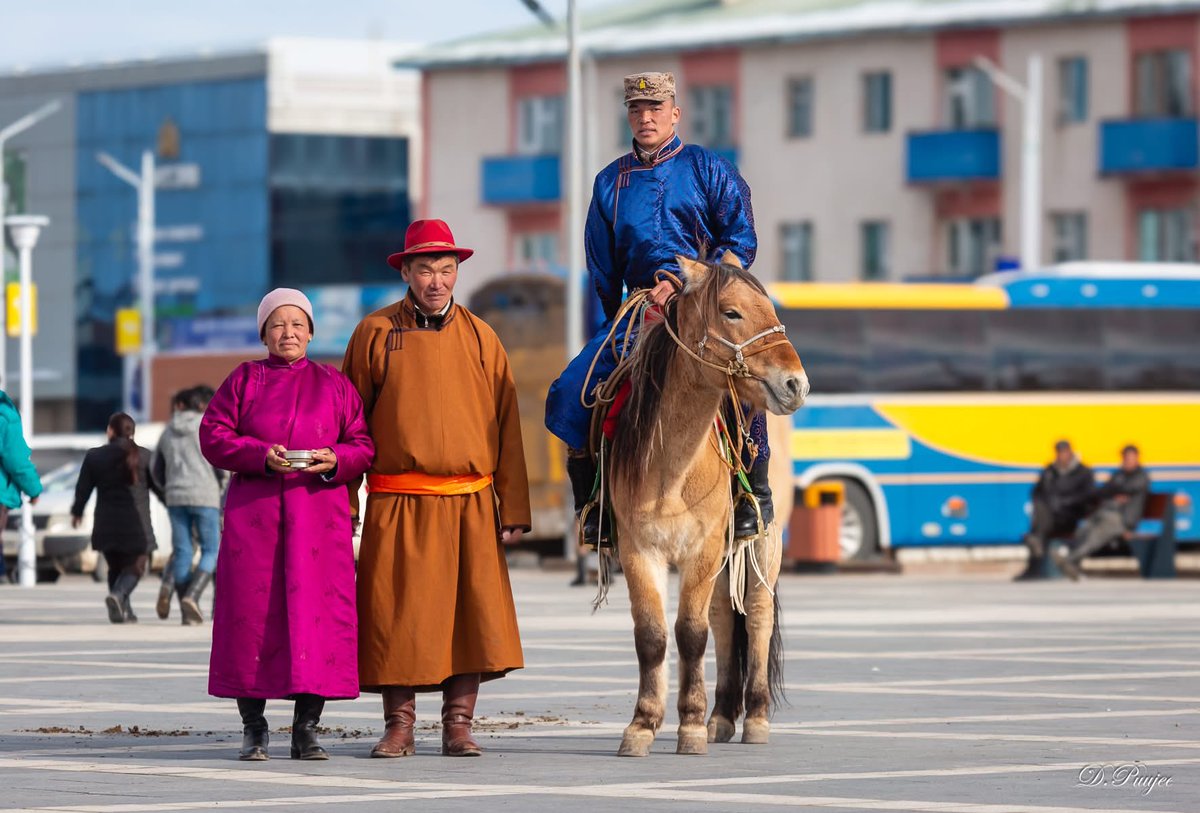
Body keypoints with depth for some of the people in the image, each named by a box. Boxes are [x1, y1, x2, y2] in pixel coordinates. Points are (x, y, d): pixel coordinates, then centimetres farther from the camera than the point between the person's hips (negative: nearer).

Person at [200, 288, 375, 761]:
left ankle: (307, 730, -1)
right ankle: (252, 728, 7)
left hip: (318, 509, 0)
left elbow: (364, 447, 9)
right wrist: (261, 455, -14)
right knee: (252, 613, -3)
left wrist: (335, 460, -13)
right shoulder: (244, 381, 10)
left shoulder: (334, 385, 13)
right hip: (253, 510, 0)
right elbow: (213, 437, 1)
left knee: (315, 611, -6)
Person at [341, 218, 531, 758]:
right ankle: (398, 727, 8)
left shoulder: (479, 338, 8)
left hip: (469, 504, 1)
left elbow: (506, 426, 7)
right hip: (398, 505, -1)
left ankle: (458, 725, 7)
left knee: (472, 615, -1)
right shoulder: (375, 333, 4)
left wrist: (514, 510, 2)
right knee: (397, 616, -2)